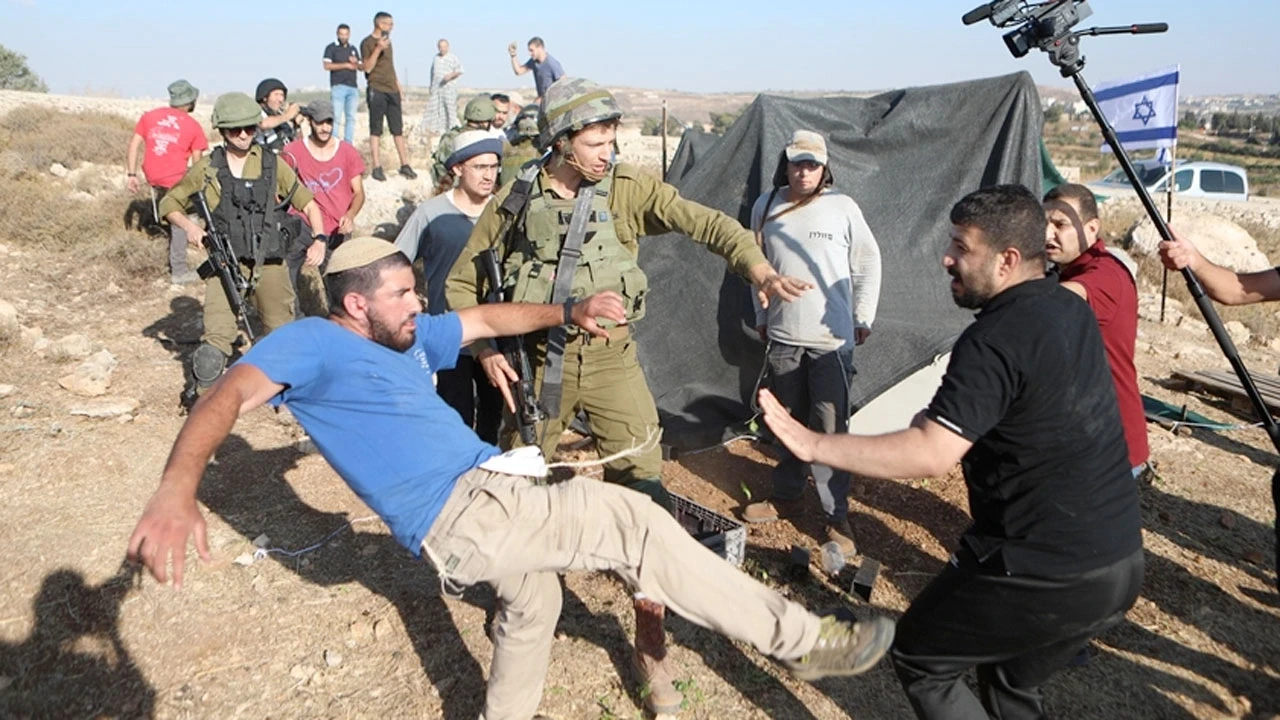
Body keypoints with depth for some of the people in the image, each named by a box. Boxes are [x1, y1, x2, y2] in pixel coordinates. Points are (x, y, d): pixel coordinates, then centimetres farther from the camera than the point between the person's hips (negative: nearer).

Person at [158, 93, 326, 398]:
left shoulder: (272, 165, 5)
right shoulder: (207, 169, 3)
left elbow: (307, 203, 9)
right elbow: (169, 203, 11)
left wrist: (319, 239, -6)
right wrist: (189, 225, -9)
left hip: (270, 264, 2)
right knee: (217, 338, -17)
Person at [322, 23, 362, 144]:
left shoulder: (353, 49, 19)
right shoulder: (331, 48, 3)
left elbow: (361, 66, 19)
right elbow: (327, 65, -9)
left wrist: (356, 62, -5)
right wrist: (346, 65, -11)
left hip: (353, 87, 5)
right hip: (338, 87, -5)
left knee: (351, 117, 4)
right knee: (336, 117, -10)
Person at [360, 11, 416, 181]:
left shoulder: (387, 41, 18)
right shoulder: (367, 43, -3)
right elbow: (367, 67, -11)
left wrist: (399, 87, 19)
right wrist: (378, 49, -20)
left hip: (392, 91, 6)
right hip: (376, 91, -6)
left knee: (398, 130, 5)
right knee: (375, 130, -2)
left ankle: (405, 165, 8)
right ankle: (377, 167, -1)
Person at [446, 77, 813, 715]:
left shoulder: (627, 189, -4)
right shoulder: (516, 201, -2)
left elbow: (704, 223, -17)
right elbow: (462, 283, 6)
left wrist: (757, 266, -35)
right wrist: (485, 350, -8)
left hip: (610, 359, -1)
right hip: (537, 363, 1)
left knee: (644, 495, -5)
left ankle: (650, 647, 13)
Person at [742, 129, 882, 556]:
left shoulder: (842, 208, -5)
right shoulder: (766, 207, 5)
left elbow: (868, 264, 3)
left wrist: (863, 318, 3)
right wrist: (761, 316, 17)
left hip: (831, 340, -4)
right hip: (782, 336, 4)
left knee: (830, 431, -4)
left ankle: (837, 517, 7)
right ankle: (786, 496, 32)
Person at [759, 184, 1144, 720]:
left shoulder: (995, 340, -21)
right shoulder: (1073, 310, 7)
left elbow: (929, 454, -30)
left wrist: (814, 445, -26)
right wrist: (946, 417, 11)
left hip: (1045, 574, -9)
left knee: (918, 659, 10)